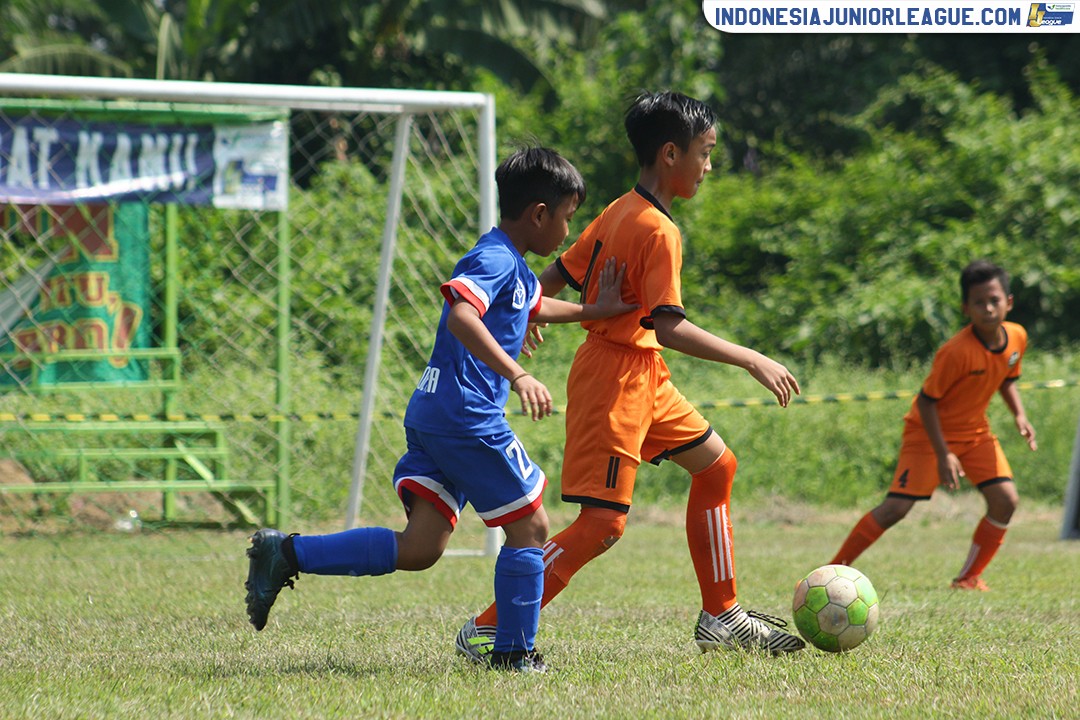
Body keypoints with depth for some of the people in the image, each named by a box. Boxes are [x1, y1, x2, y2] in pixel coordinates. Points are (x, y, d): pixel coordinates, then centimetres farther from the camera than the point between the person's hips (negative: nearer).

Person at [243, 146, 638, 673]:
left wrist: (592, 311, 38)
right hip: (467, 418, -10)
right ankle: (514, 652, 8)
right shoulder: (495, 259, -11)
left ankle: (286, 553, -1)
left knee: (419, 549, 3)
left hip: (431, 415, 10)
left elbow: (534, 309, 44)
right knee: (529, 527, 2)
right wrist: (517, 375, -36)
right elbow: (462, 314, -30)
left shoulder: (515, 268, 21)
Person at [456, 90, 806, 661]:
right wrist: (752, 361, -23)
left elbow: (555, 278, 13)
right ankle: (486, 631, -9)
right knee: (603, 523, -12)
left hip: (643, 378, 11)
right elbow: (667, 326, -27)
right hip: (617, 380, -11)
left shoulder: (618, 214, 8)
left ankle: (721, 618, 24)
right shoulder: (657, 231, -20)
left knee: (715, 465, 18)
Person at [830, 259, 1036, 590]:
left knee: (1006, 500, -10)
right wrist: (943, 455, -26)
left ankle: (969, 577, 4)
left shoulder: (1017, 337, -8)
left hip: (974, 430, 6)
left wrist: (1019, 416, -3)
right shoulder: (957, 352, -29)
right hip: (930, 430, -6)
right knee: (897, 507, -13)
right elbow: (926, 401, -22)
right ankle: (834, 570, -2)